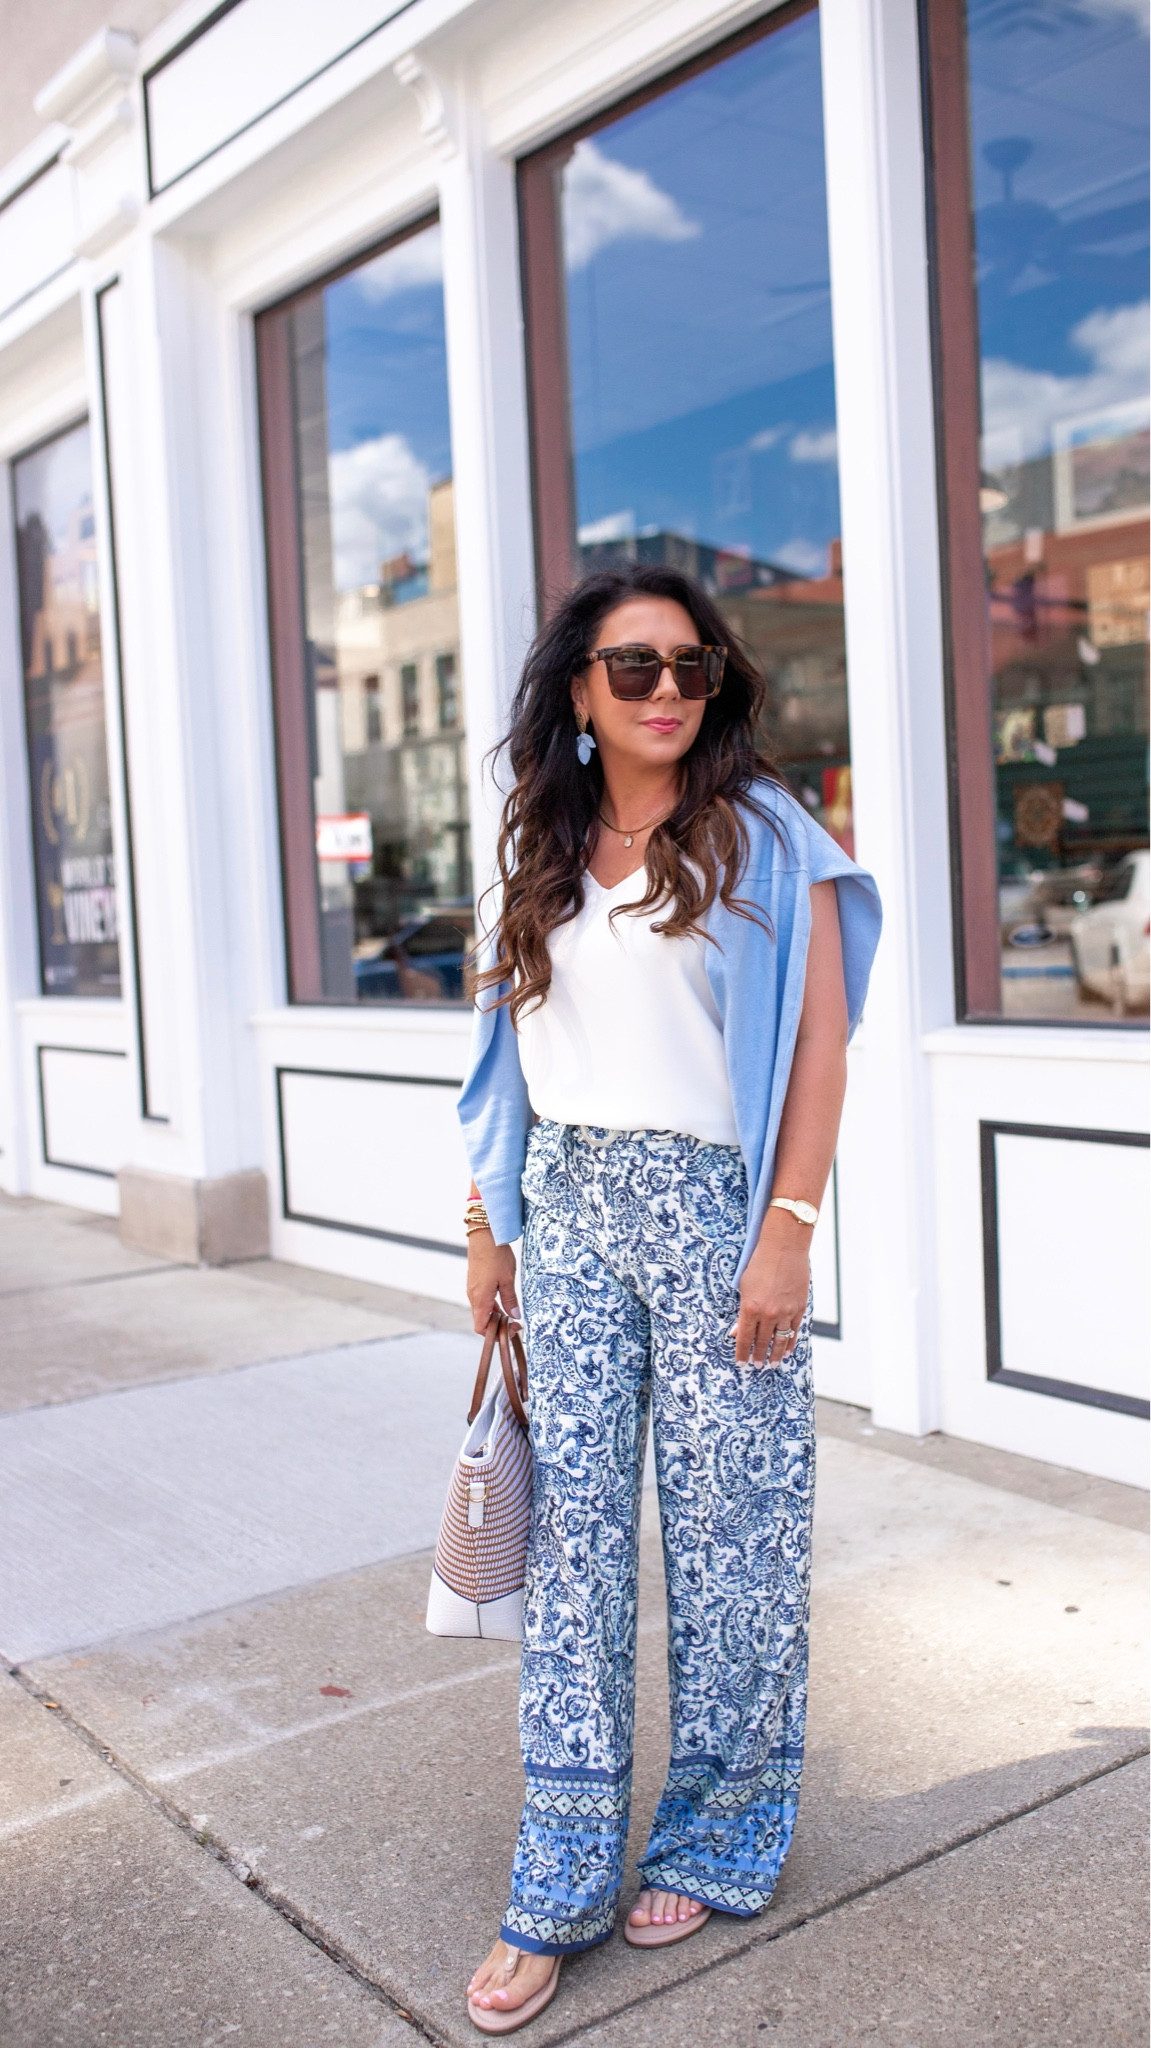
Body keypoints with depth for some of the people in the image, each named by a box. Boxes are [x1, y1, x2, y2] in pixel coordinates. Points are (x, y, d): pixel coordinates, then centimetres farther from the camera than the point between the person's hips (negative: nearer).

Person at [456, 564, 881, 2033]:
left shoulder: (767, 834, -1)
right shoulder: (542, 847, 12)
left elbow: (821, 1042, -6)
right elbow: (515, 1044, 15)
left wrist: (787, 1232, -13)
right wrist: (491, 1225, 12)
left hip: (715, 1198, -4)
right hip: (569, 1202, 4)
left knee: (727, 1519, 4)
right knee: (573, 1524, 5)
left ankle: (719, 1834, 26)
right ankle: (563, 1884, 17)